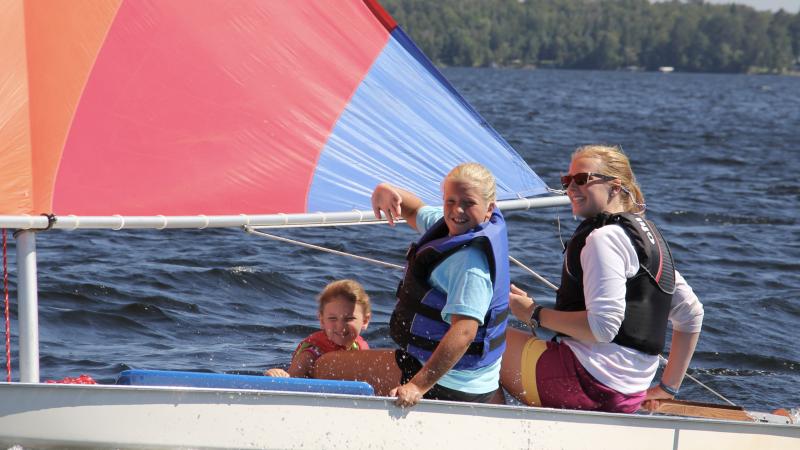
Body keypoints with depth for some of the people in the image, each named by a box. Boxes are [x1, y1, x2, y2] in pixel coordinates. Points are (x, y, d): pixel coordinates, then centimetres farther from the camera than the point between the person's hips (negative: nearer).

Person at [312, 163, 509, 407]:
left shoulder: (471, 261, -26)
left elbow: (464, 331, -34)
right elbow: (419, 213, 23)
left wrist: (418, 385, -39)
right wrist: (389, 192, 0)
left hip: (445, 385, -10)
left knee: (326, 368, -5)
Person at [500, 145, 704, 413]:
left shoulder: (605, 236, -13)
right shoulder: (647, 233, 17)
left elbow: (603, 327, -23)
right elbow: (691, 314, 19)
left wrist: (534, 314, -11)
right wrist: (669, 387, 22)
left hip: (588, 379, -10)